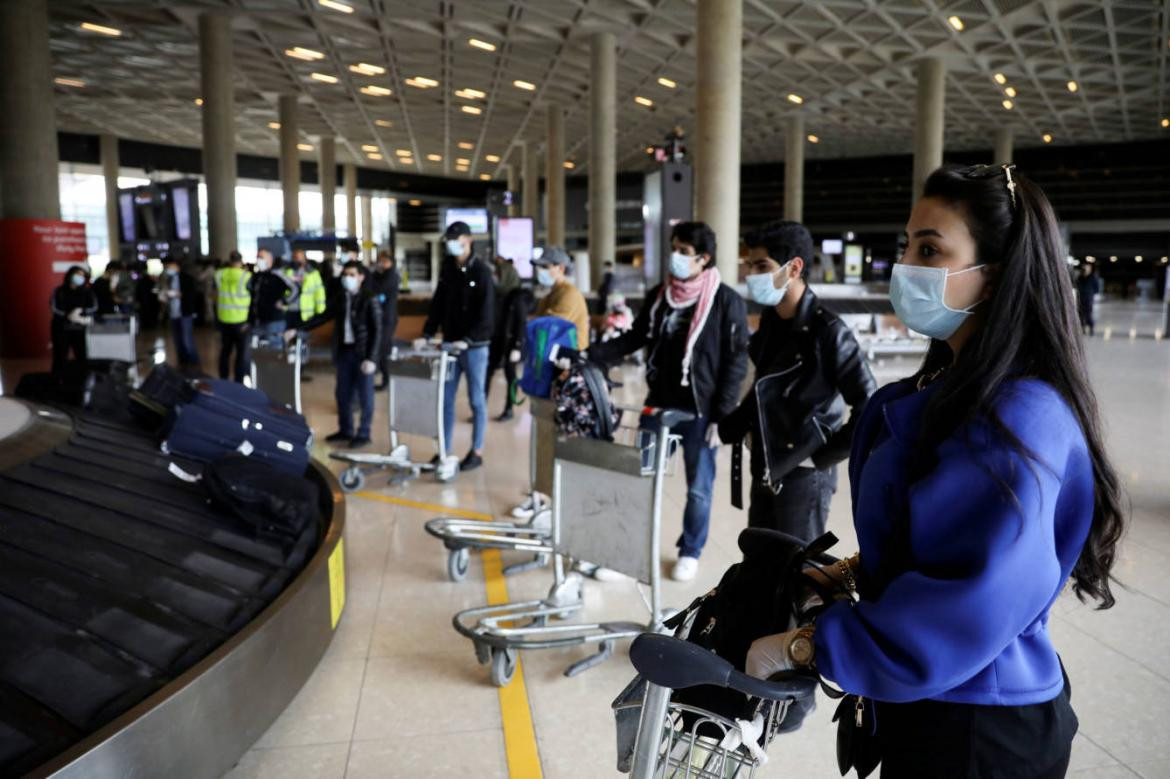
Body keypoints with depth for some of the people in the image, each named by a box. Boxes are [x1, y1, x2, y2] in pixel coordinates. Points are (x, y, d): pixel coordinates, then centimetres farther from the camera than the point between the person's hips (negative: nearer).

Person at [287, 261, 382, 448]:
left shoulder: (369, 300, -9)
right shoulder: (339, 299, 9)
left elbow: (376, 331, -11)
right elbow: (322, 317, 18)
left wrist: (371, 358, -17)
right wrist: (296, 329, 12)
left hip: (363, 354, -6)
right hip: (344, 352, 6)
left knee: (365, 396, 3)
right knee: (342, 394, 12)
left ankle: (363, 434, 12)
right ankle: (345, 431, 25)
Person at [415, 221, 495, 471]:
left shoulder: (481, 271, -9)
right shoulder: (447, 268, 9)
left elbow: (486, 312, -15)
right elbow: (438, 304, 10)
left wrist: (468, 340, -24)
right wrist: (427, 335, 0)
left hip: (474, 346, -6)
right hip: (450, 344, 6)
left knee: (476, 400, 4)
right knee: (445, 399, 7)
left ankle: (477, 452, 14)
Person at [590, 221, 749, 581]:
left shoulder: (726, 301, -9)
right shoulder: (658, 295, 5)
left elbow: (736, 361, -9)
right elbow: (635, 338, 12)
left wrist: (722, 414, -13)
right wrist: (591, 355, -1)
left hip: (700, 411, -4)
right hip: (658, 404, 4)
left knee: (698, 488, 9)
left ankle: (690, 552, 28)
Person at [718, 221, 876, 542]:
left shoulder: (827, 331, -19)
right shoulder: (770, 320, 4)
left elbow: (869, 408, -20)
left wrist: (823, 456, -15)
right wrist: (731, 426, 5)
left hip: (803, 474, -7)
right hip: (765, 470, 7)